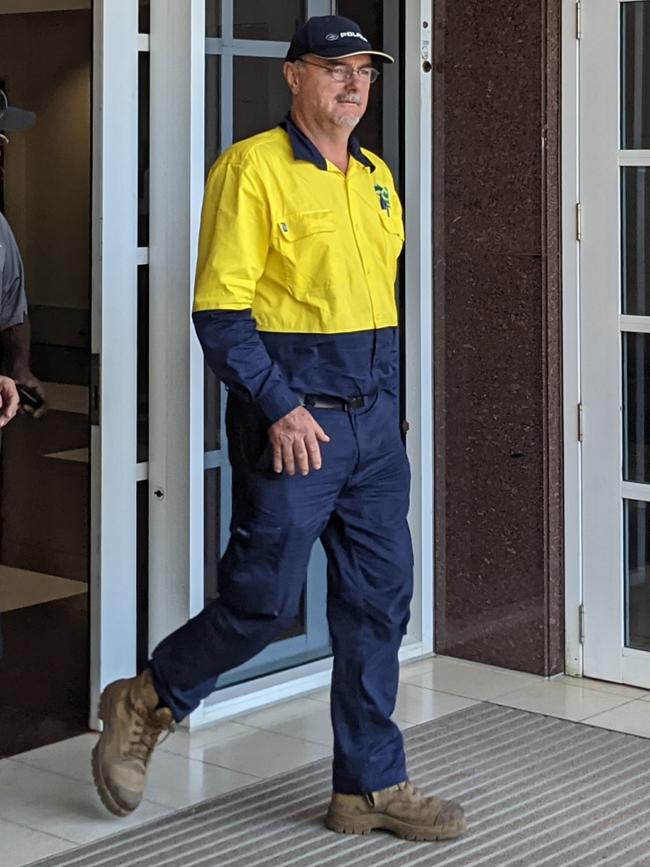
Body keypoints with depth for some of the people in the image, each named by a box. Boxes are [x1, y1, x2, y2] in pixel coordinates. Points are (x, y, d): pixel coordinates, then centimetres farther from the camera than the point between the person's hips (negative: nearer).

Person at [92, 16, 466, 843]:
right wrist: (279, 408, -18)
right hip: (290, 422, -7)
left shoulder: (375, 177, 14)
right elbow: (220, 309, -14)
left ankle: (370, 784, 17)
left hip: (372, 423, 7)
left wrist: (383, 402, 17)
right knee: (262, 602, -3)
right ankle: (144, 704, 21)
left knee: (378, 602, 7)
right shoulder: (253, 168, -9)